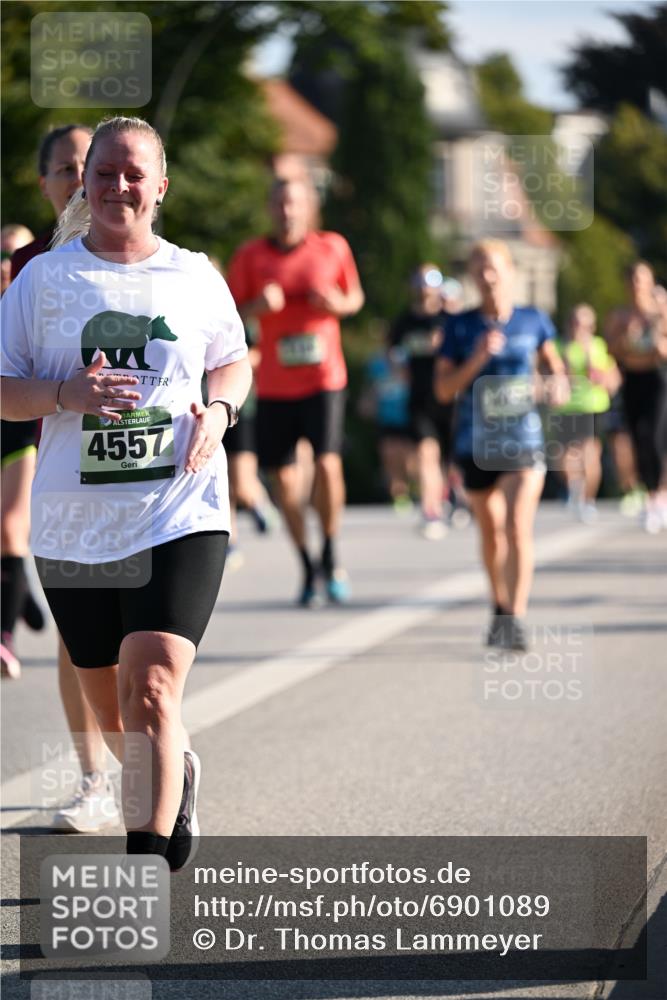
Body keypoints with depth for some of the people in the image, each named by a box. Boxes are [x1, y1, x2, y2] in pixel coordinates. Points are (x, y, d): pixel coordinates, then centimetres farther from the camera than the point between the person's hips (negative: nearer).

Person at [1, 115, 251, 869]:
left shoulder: (195, 277, 5)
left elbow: (233, 361, 21)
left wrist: (219, 409, -1)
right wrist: (69, 394, -18)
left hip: (180, 515, -2)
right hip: (73, 523, 2)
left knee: (152, 691, -18)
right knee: (109, 709, 14)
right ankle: (178, 776, 47)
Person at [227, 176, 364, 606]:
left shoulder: (333, 248, 4)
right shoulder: (250, 256, 3)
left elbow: (356, 296, 16)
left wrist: (339, 303, -7)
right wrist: (258, 306, -14)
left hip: (324, 377, -1)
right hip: (274, 383, 1)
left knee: (327, 461, -17)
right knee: (284, 475, 1)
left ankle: (330, 557, 2)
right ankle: (308, 569, 14)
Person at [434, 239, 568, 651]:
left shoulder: (533, 320, 1)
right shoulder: (460, 327, -3)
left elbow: (554, 362, 17)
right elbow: (443, 389, -5)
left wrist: (559, 383, -5)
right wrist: (477, 359, -19)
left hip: (524, 440, -1)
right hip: (477, 444, 1)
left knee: (518, 528, -18)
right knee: (492, 533, 14)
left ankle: (517, 617, -19)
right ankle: (500, 609, 34)